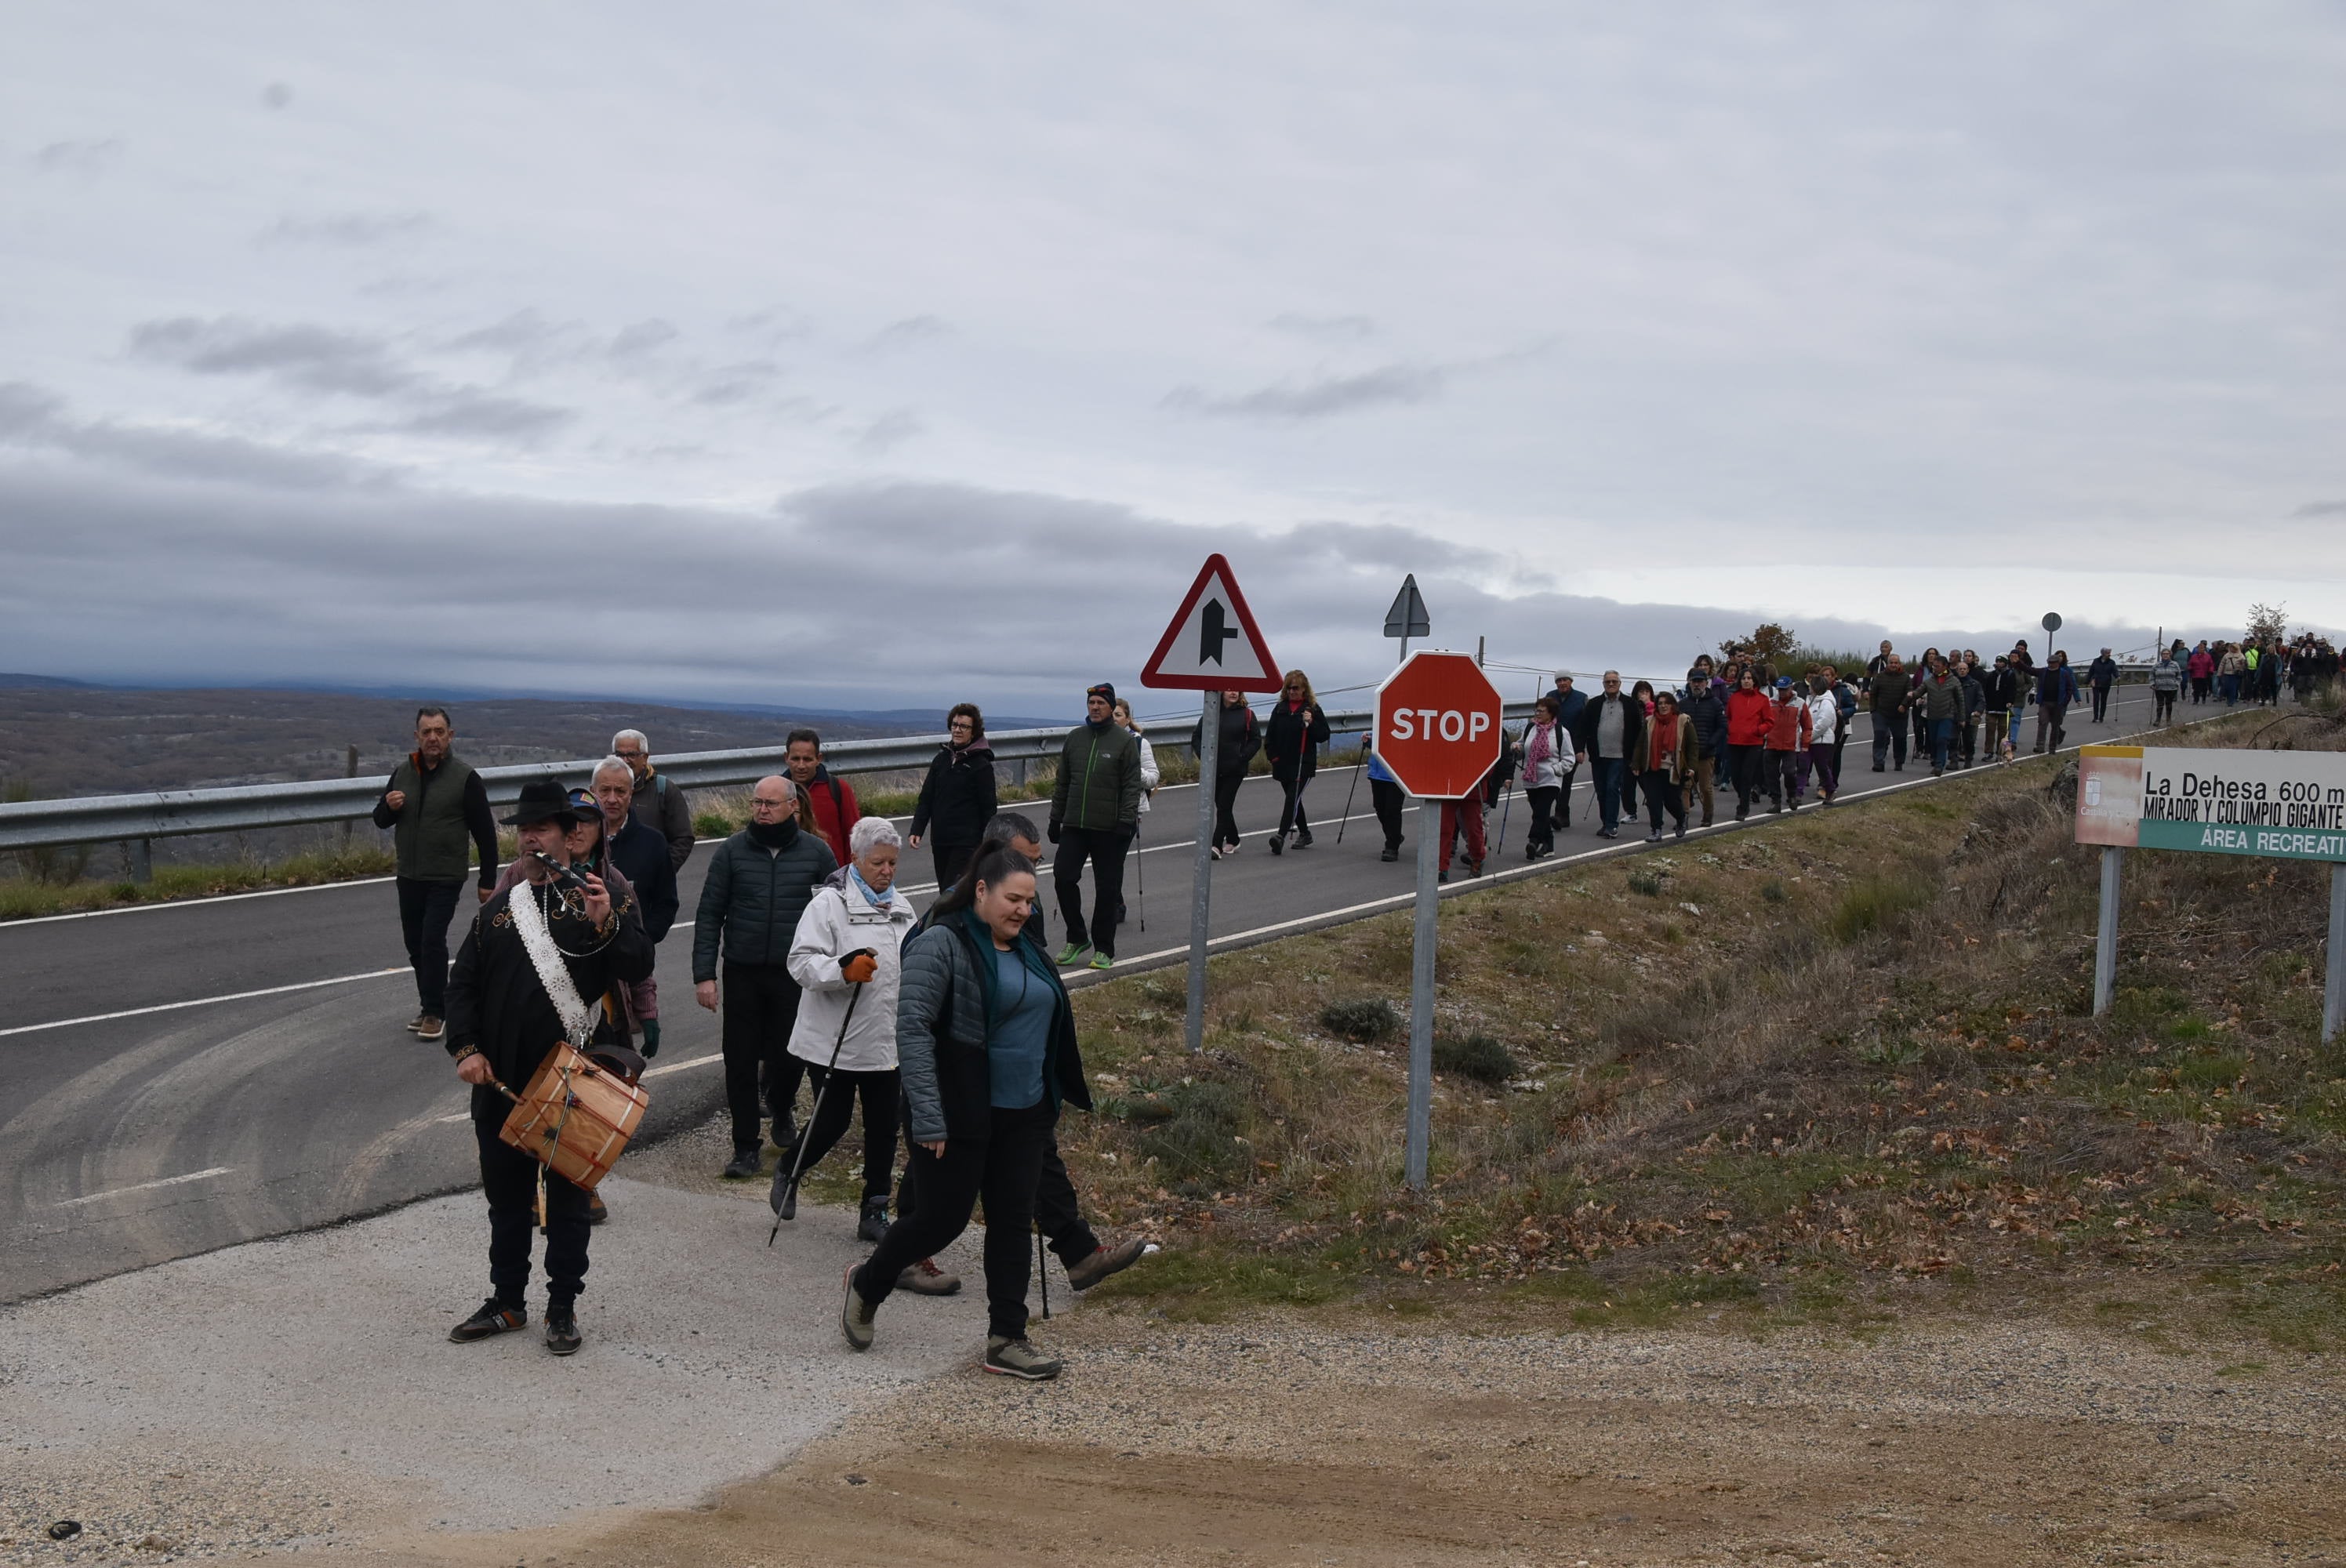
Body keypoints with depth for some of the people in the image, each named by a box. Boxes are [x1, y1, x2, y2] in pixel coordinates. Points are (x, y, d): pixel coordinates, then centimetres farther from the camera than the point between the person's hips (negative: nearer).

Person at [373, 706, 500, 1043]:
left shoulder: (465, 777, -8)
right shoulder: (403, 773, 6)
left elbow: (485, 833, -5)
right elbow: (380, 820, 14)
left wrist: (488, 881, -6)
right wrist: (389, 807, -11)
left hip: (446, 879, -5)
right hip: (409, 877, 5)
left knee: (433, 941, -13)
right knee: (415, 945, 11)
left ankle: (434, 1011, -5)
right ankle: (434, 1005, 24)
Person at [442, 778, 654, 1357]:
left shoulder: (601, 898, -1)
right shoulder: (499, 908, 10)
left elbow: (638, 968, -11)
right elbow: (463, 983, 11)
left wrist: (606, 925, -27)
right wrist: (466, 1048, -2)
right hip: (502, 1080, 4)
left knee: (568, 1195, 6)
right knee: (506, 1194, 13)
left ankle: (563, 1308, 17)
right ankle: (507, 1302, 27)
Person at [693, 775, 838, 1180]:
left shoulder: (817, 853, 1)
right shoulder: (732, 851, 1)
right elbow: (709, 915, 1)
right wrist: (704, 975, -5)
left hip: (796, 975, 0)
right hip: (742, 974, 0)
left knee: (790, 1056, 7)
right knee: (740, 1062, 2)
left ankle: (780, 1108, 39)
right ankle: (745, 1147, 13)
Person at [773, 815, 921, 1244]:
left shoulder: (901, 907, 13)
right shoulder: (829, 903, -10)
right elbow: (802, 963, -19)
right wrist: (844, 968, -33)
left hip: (887, 1041, 6)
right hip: (834, 1042, -6)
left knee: (884, 1127, 7)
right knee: (832, 1121, 1)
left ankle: (874, 1212, 18)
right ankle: (786, 1171, 31)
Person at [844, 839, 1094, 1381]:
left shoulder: (1023, 949, 12)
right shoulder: (942, 944, -14)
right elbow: (912, 1030, -19)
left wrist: (1056, 1096, 20)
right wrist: (928, 1116, -24)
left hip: (1022, 1115, 7)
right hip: (958, 1116, -7)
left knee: (1013, 1223, 6)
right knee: (942, 1219, 0)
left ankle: (1007, 1341, 11)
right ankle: (867, 1283, 27)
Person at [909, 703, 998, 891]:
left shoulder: (981, 765, -6)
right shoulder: (941, 759, 11)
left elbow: (988, 809, -4)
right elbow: (926, 798, 12)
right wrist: (917, 831, 2)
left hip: (966, 842, -6)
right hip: (940, 840, 6)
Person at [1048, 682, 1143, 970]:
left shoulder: (1124, 740, -3)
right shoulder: (1074, 738, 10)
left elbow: (1132, 785, -6)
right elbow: (1062, 782, 15)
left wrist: (1126, 819, -15)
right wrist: (1056, 818, 13)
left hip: (1109, 828, -4)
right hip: (1074, 825, 4)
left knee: (1107, 888, 3)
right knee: (1063, 877, -5)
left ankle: (1104, 950, 12)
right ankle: (1077, 938, 13)